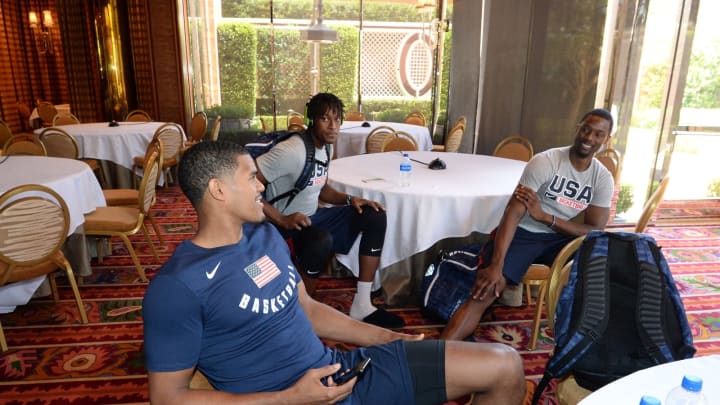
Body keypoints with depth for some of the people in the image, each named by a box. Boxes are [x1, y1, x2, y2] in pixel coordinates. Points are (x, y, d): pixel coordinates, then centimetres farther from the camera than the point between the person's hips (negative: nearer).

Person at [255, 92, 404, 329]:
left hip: (312, 218, 9)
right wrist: (281, 220, -31)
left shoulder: (326, 147, 5)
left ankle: (362, 305, -2)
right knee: (321, 240, -40)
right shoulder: (291, 151, -23)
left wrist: (350, 199, -1)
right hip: (286, 228, -9)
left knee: (374, 216, -3)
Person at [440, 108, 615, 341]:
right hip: (522, 233, -5)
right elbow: (512, 213, -23)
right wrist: (496, 265, -33)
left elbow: (595, 231, -4)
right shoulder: (544, 162, -16)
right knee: (483, 293, -24)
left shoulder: (603, 179, 0)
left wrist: (545, 217, -19)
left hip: (560, 236, 5)